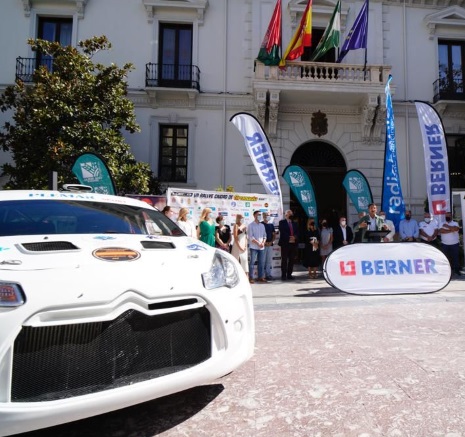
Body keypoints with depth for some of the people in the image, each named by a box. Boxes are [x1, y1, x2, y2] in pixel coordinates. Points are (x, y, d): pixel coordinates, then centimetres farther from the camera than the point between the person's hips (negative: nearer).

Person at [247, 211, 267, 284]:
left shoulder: (262, 225, 15)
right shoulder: (251, 225, -2)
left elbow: (264, 235, 13)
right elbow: (251, 237, -9)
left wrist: (263, 243, -4)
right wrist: (258, 243, -12)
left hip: (261, 247, 5)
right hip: (254, 247, -5)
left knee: (262, 262, 6)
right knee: (252, 262, -5)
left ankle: (261, 277, 15)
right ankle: (251, 278, 0)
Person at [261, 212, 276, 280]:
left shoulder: (271, 225, 13)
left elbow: (274, 235, 14)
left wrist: (271, 242, -2)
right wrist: (264, 242, -12)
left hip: (270, 244, 5)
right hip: (263, 245, -5)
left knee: (269, 260, 6)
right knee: (263, 260, -5)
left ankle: (268, 274, 13)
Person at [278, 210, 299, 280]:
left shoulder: (294, 223, 19)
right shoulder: (281, 222, 3)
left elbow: (297, 232, 11)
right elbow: (282, 232, -9)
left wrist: (295, 237, -10)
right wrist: (289, 238, -15)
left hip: (293, 244, 5)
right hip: (285, 243, -5)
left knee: (292, 260, 4)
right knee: (284, 260, -3)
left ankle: (289, 275, 11)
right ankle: (283, 275, 2)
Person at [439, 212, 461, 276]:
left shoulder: (455, 223, 2)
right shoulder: (442, 224, 5)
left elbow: (456, 229, -21)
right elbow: (441, 231, -14)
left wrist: (447, 226, -13)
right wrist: (451, 230, -16)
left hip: (454, 244, -1)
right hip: (445, 244, 1)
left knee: (455, 257, 3)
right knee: (446, 257, 7)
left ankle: (456, 270, 13)